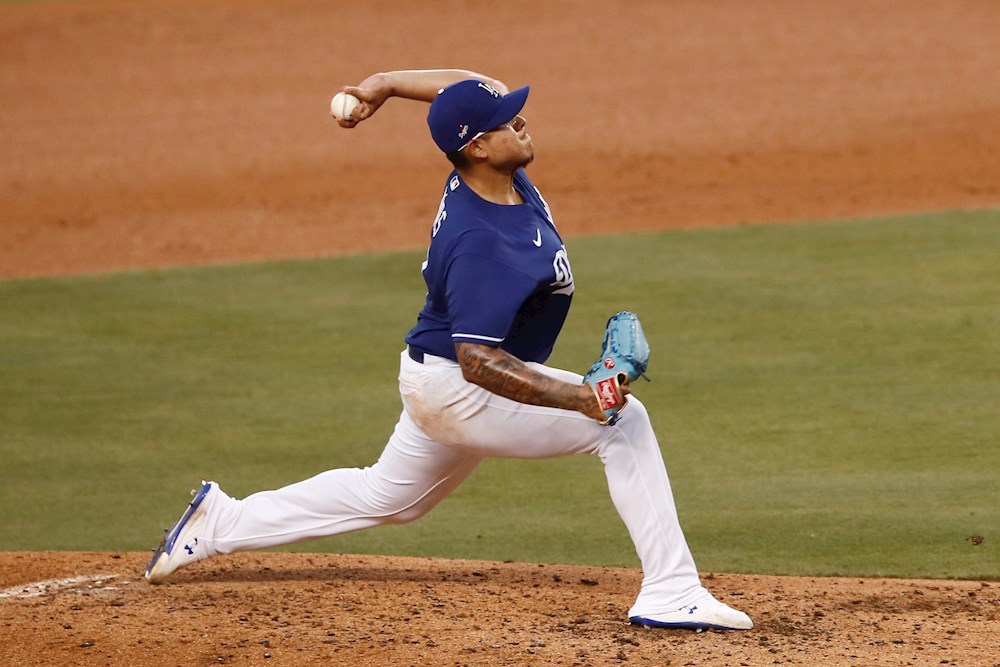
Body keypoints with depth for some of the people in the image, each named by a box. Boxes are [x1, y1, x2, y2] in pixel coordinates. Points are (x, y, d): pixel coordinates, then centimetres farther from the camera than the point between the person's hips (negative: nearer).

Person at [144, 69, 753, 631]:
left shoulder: (491, 174, -6)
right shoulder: (481, 242, -33)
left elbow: (468, 85, 14)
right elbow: (478, 360, -37)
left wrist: (384, 84, 14)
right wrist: (578, 398, -44)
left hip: (437, 377, 10)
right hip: (458, 391, -10)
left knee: (387, 497, 28)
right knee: (625, 422, -17)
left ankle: (221, 522, 36)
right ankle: (671, 594, -18)